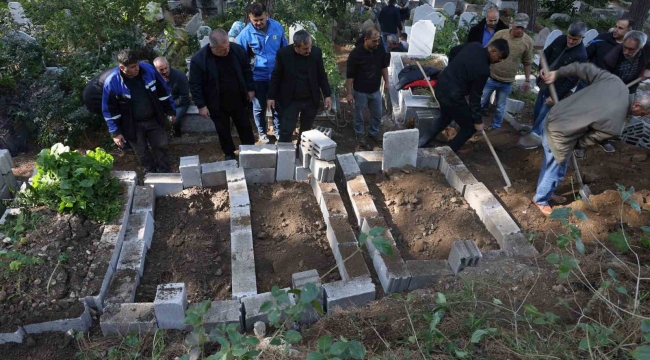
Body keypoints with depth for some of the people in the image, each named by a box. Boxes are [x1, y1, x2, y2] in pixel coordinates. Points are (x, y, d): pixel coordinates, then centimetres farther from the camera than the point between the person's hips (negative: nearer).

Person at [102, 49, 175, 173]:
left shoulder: (148, 69, -15)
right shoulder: (112, 82, -21)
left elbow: (163, 91, -1)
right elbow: (109, 109, -12)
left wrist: (171, 111, 5)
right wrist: (115, 132, -10)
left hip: (154, 120, 2)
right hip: (133, 125, -2)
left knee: (161, 146, 13)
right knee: (142, 152, 12)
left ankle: (166, 174, 32)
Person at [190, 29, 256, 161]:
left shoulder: (237, 49, -14)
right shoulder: (198, 59, -23)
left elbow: (247, 70, 3)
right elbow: (195, 85, -14)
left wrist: (250, 89, 5)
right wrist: (201, 105, -14)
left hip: (238, 100, 3)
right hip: (217, 104, -2)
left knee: (245, 127, 18)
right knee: (223, 132, 14)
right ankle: (230, 155, 37)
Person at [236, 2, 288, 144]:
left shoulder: (277, 27, -7)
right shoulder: (245, 34, -14)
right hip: (258, 77, -2)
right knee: (259, 107, 12)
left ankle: (279, 130, 37)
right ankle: (262, 133, 34)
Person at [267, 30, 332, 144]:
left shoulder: (316, 52, -6)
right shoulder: (283, 53, -12)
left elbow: (322, 75, 4)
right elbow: (276, 76, -2)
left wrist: (327, 95, 1)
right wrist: (271, 96, -1)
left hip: (311, 100, 2)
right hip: (291, 101, -2)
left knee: (306, 131, 13)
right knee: (286, 132, -4)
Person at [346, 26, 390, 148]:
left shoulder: (380, 50, -8)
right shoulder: (356, 53, -22)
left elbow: (384, 67, 10)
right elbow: (350, 76, -17)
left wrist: (386, 82, 10)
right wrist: (349, 93, -15)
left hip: (376, 90, 4)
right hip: (360, 91, -4)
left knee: (377, 115, 16)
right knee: (359, 115, 13)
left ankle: (374, 132, 40)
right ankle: (360, 135, 35)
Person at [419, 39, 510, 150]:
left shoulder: (474, 45, 0)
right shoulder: (483, 70, -22)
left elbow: (453, 51, 18)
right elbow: (475, 97, -15)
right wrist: (478, 120, -4)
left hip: (441, 85, 9)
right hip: (452, 95, -9)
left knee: (445, 118, 33)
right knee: (469, 127, 9)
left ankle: (420, 143, 34)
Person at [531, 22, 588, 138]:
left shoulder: (581, 55, -22)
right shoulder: (561, 39, -4)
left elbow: (572, 80, -20)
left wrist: (556, 95, -21)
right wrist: (542, 68, -7)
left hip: (556, 89, -7)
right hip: (545, 83, 7)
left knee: (542, 115, -4)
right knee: (537, 112, 18)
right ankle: (536, 131, 38)